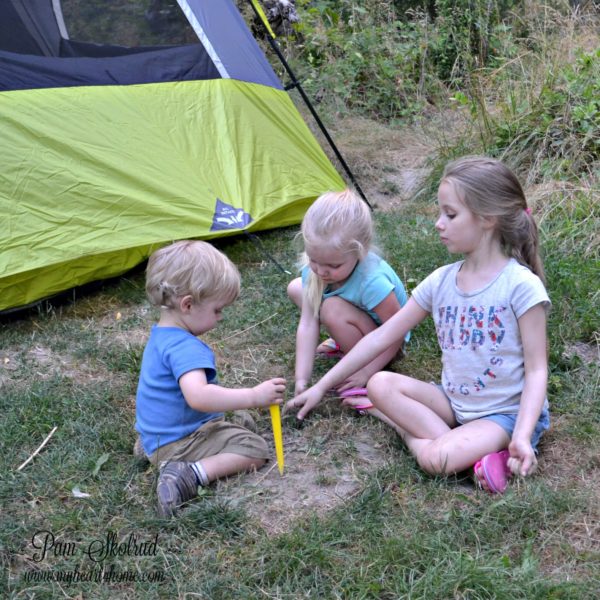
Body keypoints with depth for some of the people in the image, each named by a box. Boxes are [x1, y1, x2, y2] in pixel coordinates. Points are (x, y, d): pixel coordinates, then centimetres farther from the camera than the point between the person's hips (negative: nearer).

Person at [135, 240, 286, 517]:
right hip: (178, 443, -10)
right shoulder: (185, 348, -28)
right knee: (254, 448, -12)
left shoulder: (160, 335, 6)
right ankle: (193, 474, -23)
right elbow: (198, 396, -44)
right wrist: (253, 396, -41)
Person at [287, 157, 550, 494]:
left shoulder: (521, 286, -17)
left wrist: (522, 436, -29)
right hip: (455, 402, 7)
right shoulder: (441, 281, 0)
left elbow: (536, 370, -14)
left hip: (509, 412, -7)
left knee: (438, 459, -32)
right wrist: (322, 386, 3)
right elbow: (382, 337, 3)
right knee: (381, 384, -15)